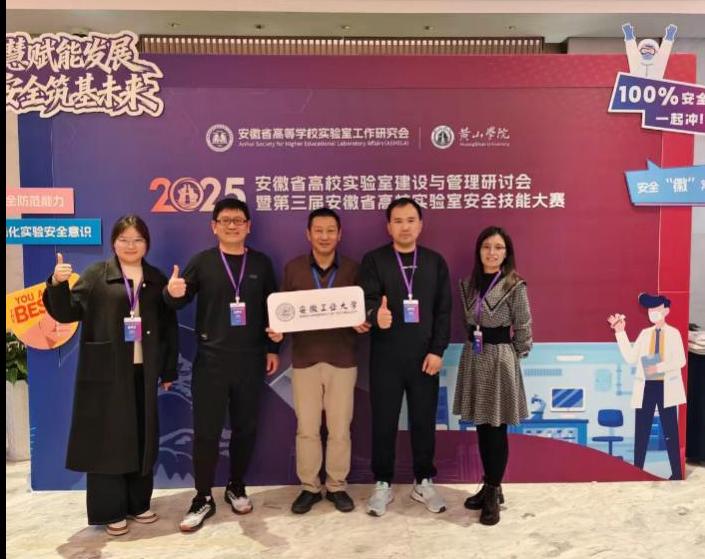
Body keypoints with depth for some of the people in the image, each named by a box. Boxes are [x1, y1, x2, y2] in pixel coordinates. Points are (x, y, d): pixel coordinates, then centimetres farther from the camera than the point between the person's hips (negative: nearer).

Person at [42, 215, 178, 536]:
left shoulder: (157, 280, 9)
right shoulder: (96, 275, 1)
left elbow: (169, 328, 10)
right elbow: (67, 313, -5)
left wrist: (169, 371, 8)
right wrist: (58, 285, -24)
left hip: (143, 371, 3)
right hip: (105, 373, -3)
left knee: (142, 437, 11)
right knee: (107, 438, 3)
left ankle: (137, 503, 26)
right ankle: (110, 511, 15)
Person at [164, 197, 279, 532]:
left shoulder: (261, 263, 5)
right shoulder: (202, 262, 0)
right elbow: (180, 302, -1)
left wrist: (273, 348, 6)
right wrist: (173, 294, -25)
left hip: (250, 360, 2)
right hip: (211, 360, -2)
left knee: (245, 428, 12)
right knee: (206, 430, 3)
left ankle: (236, 488, 31)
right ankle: (203, 499, 18)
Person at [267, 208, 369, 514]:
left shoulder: (352, 268, 3)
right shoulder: (293, 268, 3)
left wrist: (363, 325, -15)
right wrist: (277, 330, -12)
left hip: (342, 359, 0)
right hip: (305, 358, 0)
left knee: (340, 428, 7)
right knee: (306, 428, 6)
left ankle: (337, 486, 23)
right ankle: (309, 487, 22)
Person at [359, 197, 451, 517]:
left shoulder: (435, 261, 6)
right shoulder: (373, 260, 0)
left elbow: (443, 310, 3)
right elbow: (367, 301, -11)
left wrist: (437, 350, -5)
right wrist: (376, 316, -34)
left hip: (425, 356, 2)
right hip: (385, 357, -1)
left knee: (424, 422, 11)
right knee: (383, 423, 7)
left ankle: (423, 483, 28)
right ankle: (382, 484, 23)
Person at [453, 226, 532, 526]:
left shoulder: (515, 286, -10)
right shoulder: (469, 283, 7)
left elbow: (523, 329, -5)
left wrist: (509, 355, 3)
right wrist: (475, 344, 8)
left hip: (500, 359, -5)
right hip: (473, 356, 5)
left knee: (497, 428, 3)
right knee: (481, 426, 13)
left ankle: (493, 493, 16)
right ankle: (490, 487, 27)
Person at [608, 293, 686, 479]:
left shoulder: (674, 333, 1)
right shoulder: (644, 333, 9)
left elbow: (680, 361, -7)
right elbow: (630, 358, -1)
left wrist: (659, 367, -22)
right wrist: (621, 333, -5)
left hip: (666, 387, -2)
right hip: (646, 387, 3)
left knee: (670, 432, 4)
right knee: (641, 432, 5)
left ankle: (677, 473, 14)